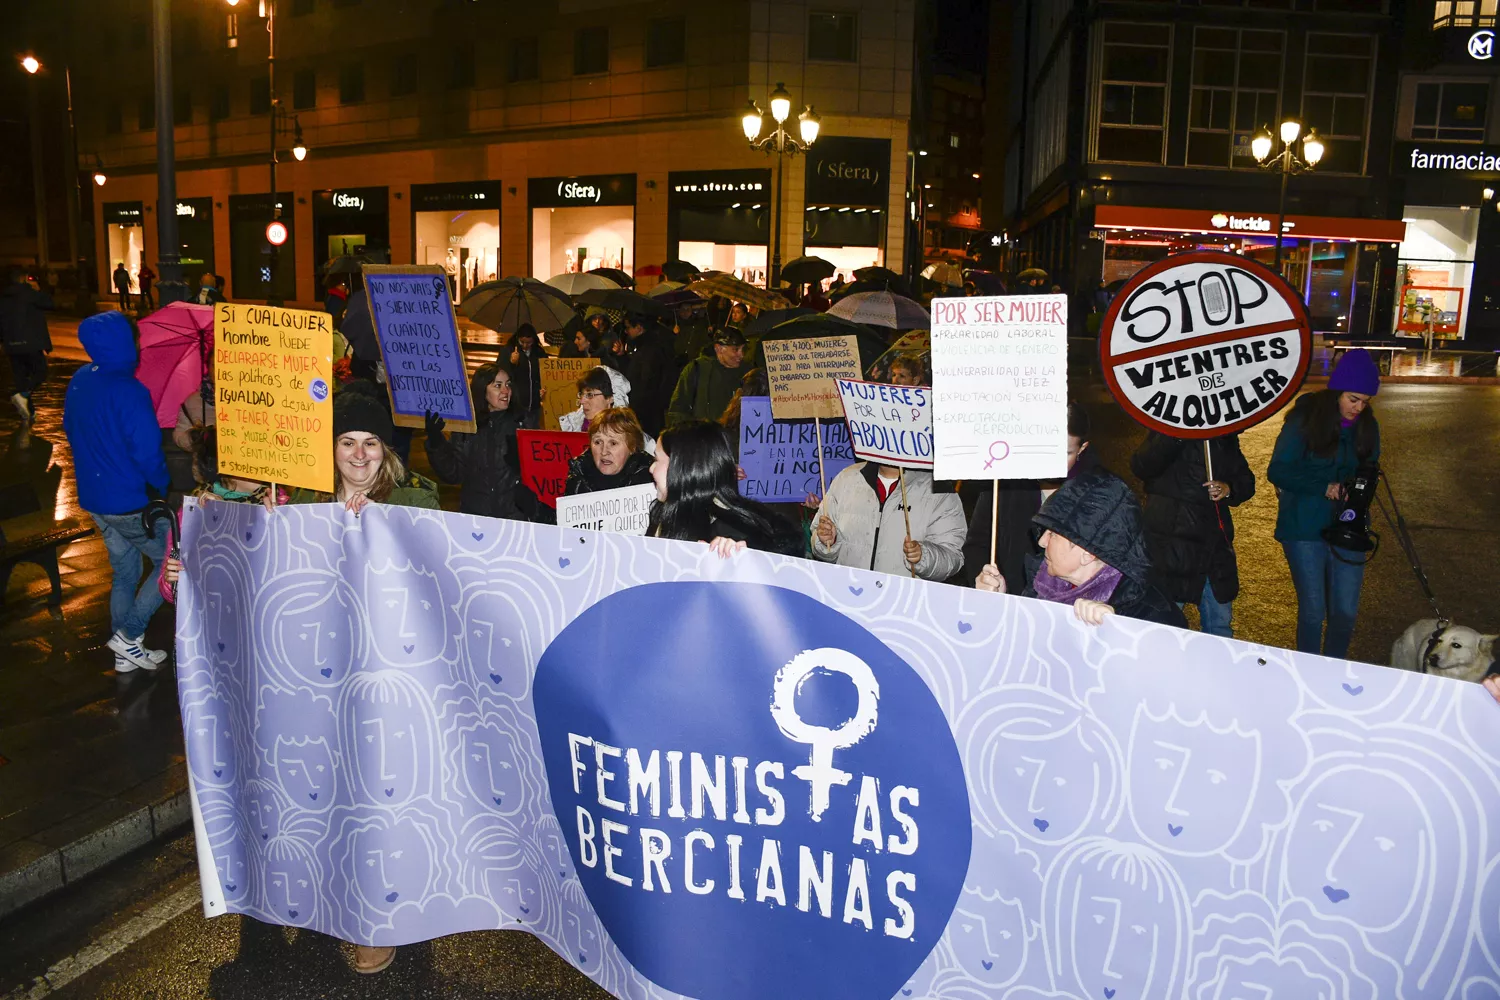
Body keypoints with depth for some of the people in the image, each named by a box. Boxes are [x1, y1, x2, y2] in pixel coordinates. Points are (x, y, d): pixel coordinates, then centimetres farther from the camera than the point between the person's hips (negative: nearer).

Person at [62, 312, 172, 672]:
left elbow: (70, 430, 16)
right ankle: (129, 634, 8)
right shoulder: (129, 391, -24)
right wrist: (163, 488, -8)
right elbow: (148, 452, -25)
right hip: (130, 503, -8)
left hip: (93, 497, 8)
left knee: (123, 571, 19)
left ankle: (126, 652, 27)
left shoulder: (79, 381, 2)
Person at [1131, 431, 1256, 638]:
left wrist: (1229, 489, -6)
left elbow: (1246, 481, 16)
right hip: (1169, 542, -5)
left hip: (1215, 544, 5)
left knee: (1220, 626, 12)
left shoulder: (1226, 438, 13)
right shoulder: (1166, 430, -3)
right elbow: (1141, 467, -18)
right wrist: (1175, 436, -29)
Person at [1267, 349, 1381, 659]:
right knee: (1313, 611, 2)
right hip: (1305, 528, -4)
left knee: (1345, 612, 5)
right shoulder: (1305, 420, -10)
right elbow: (1277, 471, -10)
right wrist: (1324, 488, -19)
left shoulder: (1367, 426, 3)